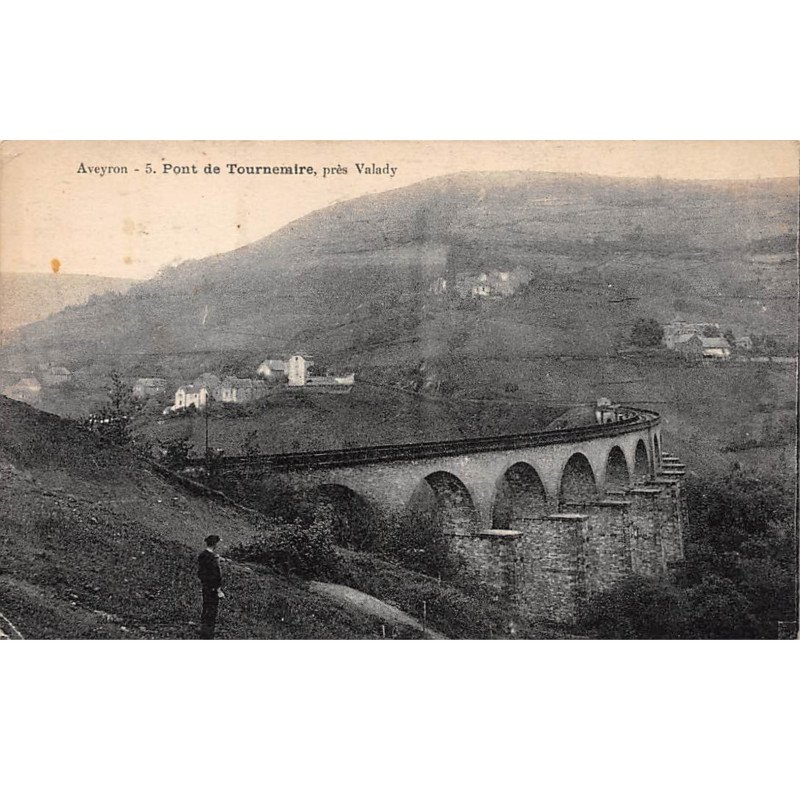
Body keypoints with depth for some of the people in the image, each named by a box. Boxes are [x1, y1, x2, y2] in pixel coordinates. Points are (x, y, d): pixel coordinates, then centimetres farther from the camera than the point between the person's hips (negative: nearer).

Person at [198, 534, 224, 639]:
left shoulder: (201, 555, 6)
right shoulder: (211, 558, -23)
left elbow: (200, 573, 14)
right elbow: (214, 576, -23)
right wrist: (219, 591, -18)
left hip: (205, 586, 9)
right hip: (212, 589, -9)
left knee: (205, 610, 19)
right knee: (211, 612, -2)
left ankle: (203, 633, 29)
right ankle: (208, 635, 2)